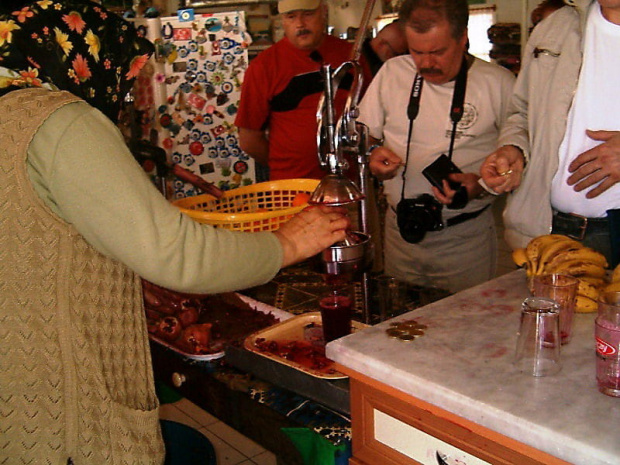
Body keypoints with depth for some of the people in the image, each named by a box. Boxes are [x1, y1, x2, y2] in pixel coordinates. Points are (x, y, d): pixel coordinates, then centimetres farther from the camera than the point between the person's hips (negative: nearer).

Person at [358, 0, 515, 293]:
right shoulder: (392, 72, 4)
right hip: (401, 232, 3)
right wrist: (372, 154, -10)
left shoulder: (498, 83, -6)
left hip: (465, 239, -3)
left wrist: (482, 185, -21)